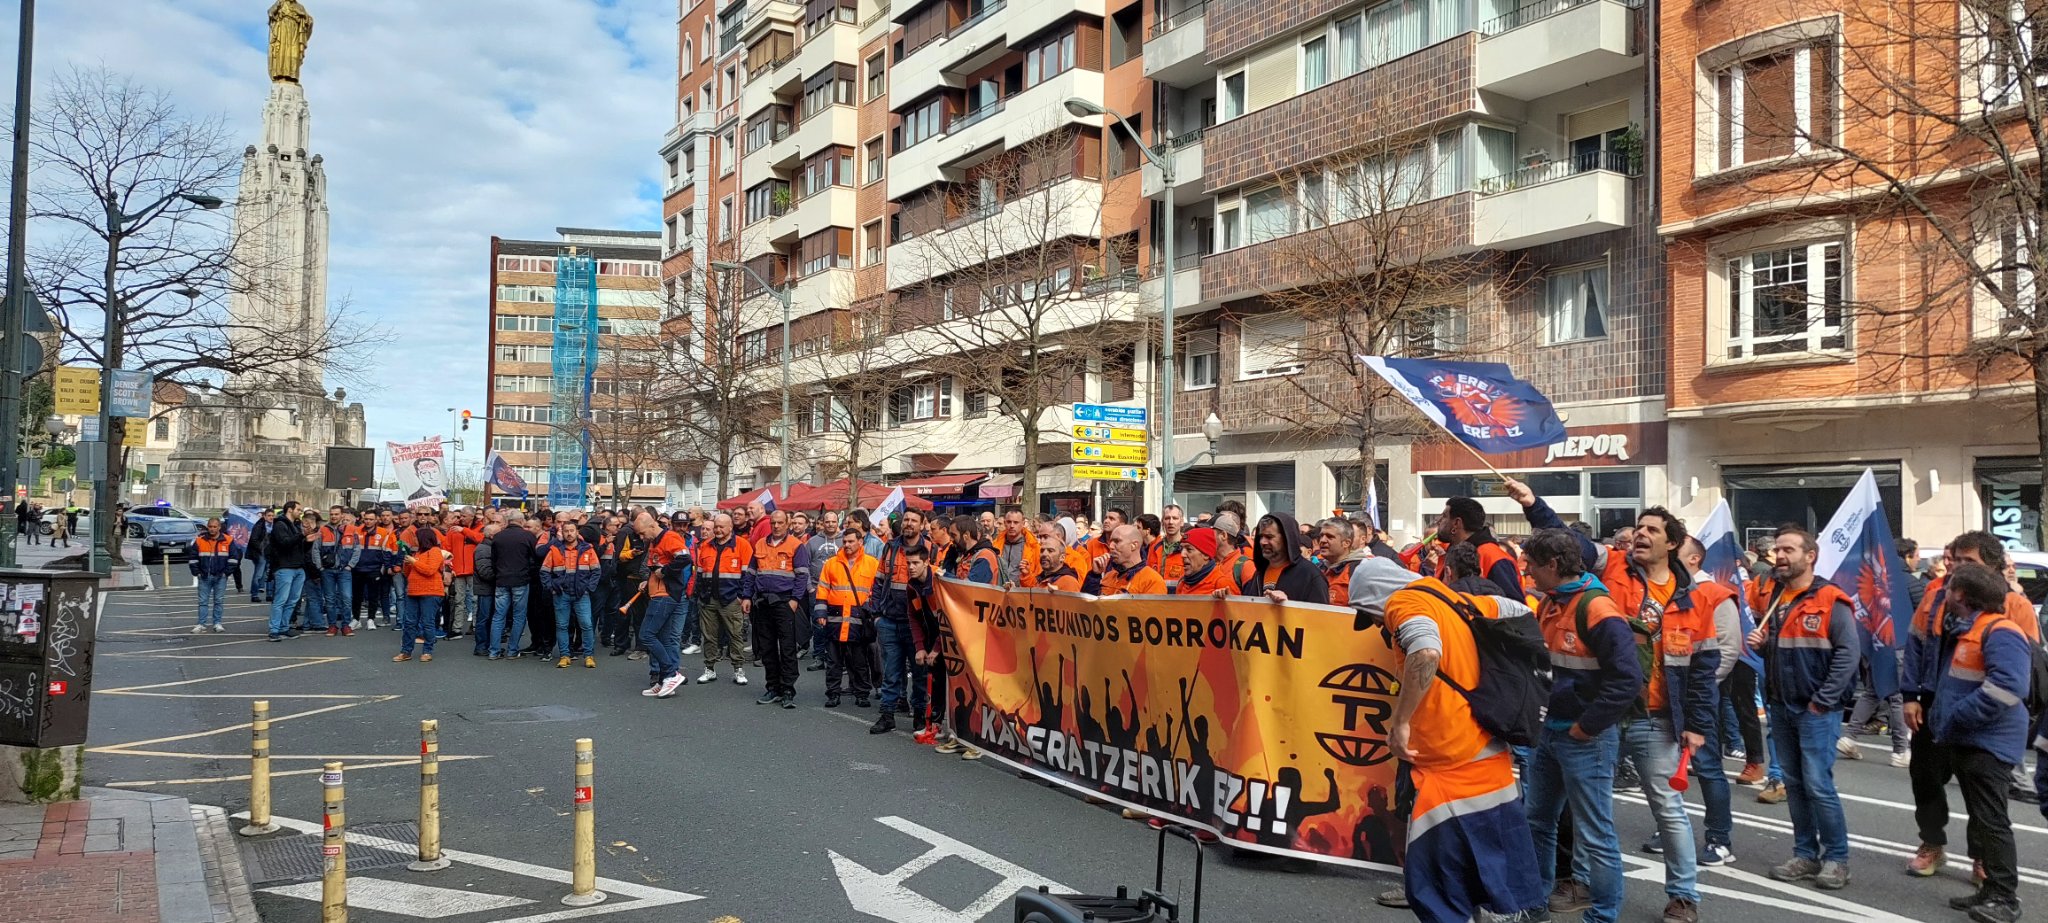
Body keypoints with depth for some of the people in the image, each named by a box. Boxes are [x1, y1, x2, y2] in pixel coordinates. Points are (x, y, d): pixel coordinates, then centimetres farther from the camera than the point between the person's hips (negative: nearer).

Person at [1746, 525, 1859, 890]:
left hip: (1816, 710, -7)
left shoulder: (1830, 600, -11)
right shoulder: (1770, 597, 10)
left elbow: (1848, 652, -16)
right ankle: (1806, 854, 20)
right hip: (1780, 707, 7)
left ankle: (1836, 858, 5)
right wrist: (1760, 643, -3)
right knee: (1794, 784, 11)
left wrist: (1822, 701, -17)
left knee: (1818, 785, -7)